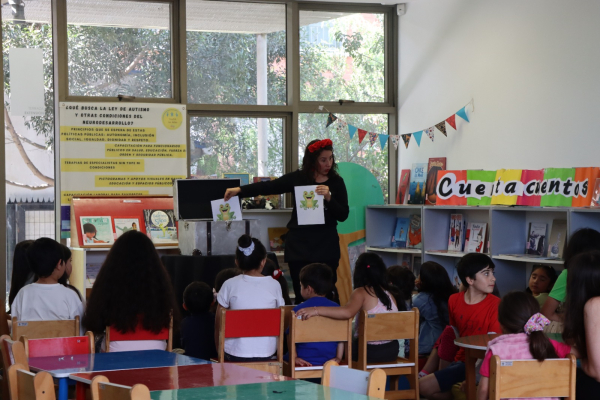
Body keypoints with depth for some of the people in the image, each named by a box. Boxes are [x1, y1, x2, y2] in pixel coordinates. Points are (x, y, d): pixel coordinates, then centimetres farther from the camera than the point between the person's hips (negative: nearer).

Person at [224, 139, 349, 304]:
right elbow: (269, 186, -2)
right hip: (299, 245, 1)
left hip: (326, 246, 0)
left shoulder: (336, 182, 4)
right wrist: (239, 190, -12)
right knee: (301, 296, 2)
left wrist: (329, 197, -16)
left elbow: (343, 215, 0)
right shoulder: (298, 178, 3)